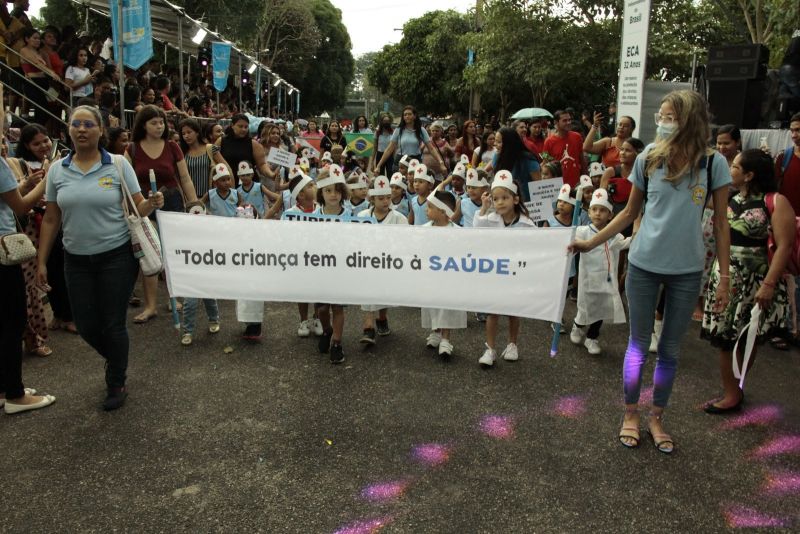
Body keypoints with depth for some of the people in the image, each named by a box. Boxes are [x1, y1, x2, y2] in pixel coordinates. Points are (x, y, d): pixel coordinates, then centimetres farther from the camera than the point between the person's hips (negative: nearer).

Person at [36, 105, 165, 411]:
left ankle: (117, 384, 24)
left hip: (117, 257, -3)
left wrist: (151, 204, -28)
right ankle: (117, 360, 40)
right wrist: (41, 262, 6)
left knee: (113, 324, 3)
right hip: (77, 259, 4)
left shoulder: (118, 165, -5)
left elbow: (137, 207, -4)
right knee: (85, 325, 9)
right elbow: (51, 220, 7)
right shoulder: (57, 170, 3)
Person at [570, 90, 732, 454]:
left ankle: (657, 418, 29)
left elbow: (720, 223, 0)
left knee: (670, 349, 11)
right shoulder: (648, 159, -1)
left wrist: (724, 277, -1)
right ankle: (630, 414, 26)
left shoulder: (713, 163, -4)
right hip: (643, 265, 0)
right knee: (638, 344, 9)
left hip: (687, 270, 0)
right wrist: (591, 242, 5)